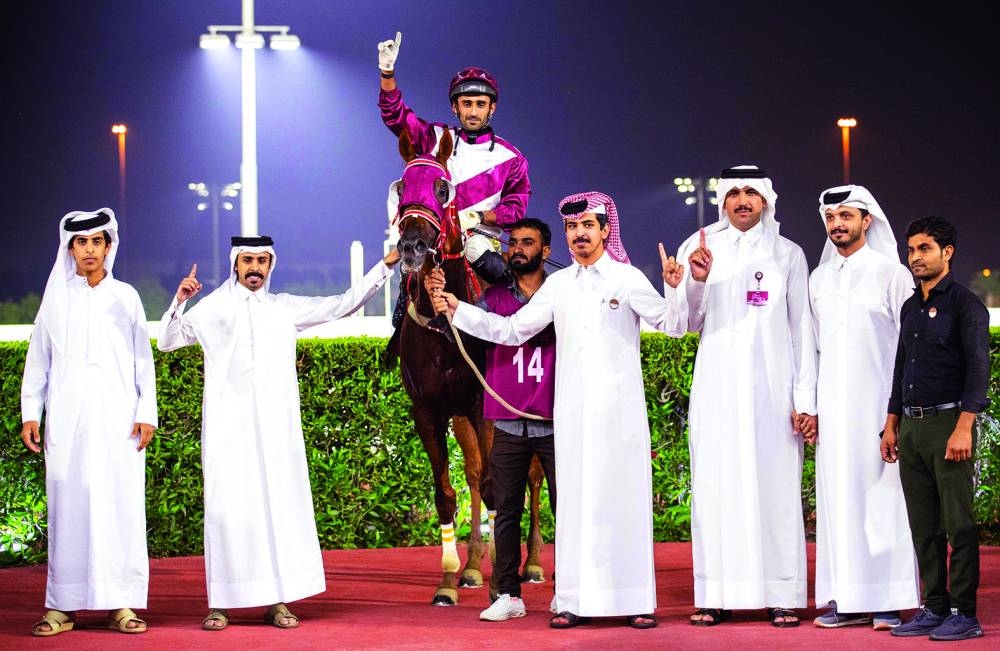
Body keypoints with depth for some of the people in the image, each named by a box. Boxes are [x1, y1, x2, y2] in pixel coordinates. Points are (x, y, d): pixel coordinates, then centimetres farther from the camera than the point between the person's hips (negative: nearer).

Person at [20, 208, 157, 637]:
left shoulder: (125, 297, 10)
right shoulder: (55, 298, 11)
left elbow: (143, 360, 9)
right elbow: (38, 360, 12)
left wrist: (146, 413, 1)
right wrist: (30, 413, 5)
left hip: (117, 419, 0)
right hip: (67, 420, 0)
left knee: (120, 504, -5)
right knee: (67, 506, -3)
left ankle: (120, 603, -3)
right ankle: (63, 605, 0)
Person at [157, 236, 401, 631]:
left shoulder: (285, 308, 14)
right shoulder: (214, 307, 8)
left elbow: (343, 305, 17)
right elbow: (167, 342, 6)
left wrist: (385, 267, 12)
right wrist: (178, 303, -10)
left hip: (275, 425, 2)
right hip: (229, 426, -2)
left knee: (279, 505, -2)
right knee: (228, 506, -7)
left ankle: (277, 601, 1)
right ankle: (219, 602, -5)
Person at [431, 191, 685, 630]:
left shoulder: (628, 279, 0)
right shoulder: (559, 284, 11)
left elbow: (672, 325, -5)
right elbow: (511, 330, 14)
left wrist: (676, 289, -24)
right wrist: (458, 311, 7)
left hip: (619, 409, -3)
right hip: (573, 412, 4)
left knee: (623, 498, -3)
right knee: (576, 500, 3)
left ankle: (637, 600, -1)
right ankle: (575, 601, 5)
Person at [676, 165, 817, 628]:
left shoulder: (787, 255, 8)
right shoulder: (700, 249, 7)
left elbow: (801, 329, 7)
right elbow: (688, 323, 5)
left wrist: (806, 399, 0)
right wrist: (696, 281, -15)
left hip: (772, 387, 0)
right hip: (718, 388, 0)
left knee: (776, 484, -3)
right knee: (716, 485, -2)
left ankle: (781, 597, -1)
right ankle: (717, 596, 0)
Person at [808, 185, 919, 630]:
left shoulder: (891, 274, -1)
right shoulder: (819, 279, 14)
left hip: (878, 405, -5)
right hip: (833, 408, 5)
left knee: (882, 495, -5)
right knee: (838, 497, 2)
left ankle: (888, 601, -3)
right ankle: (847, 598, 4)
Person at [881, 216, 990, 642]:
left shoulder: (965, 304, -6)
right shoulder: (910, 308, 17)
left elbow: (978, 368, -14)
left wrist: (963, 428, -22)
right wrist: (891, 424, 17)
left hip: (948, 422, -8)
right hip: (912, 427, 8)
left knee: (958, 524, -6)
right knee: (923, 526, 8)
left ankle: (965, 614, -3)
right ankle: (934, 609, 13)